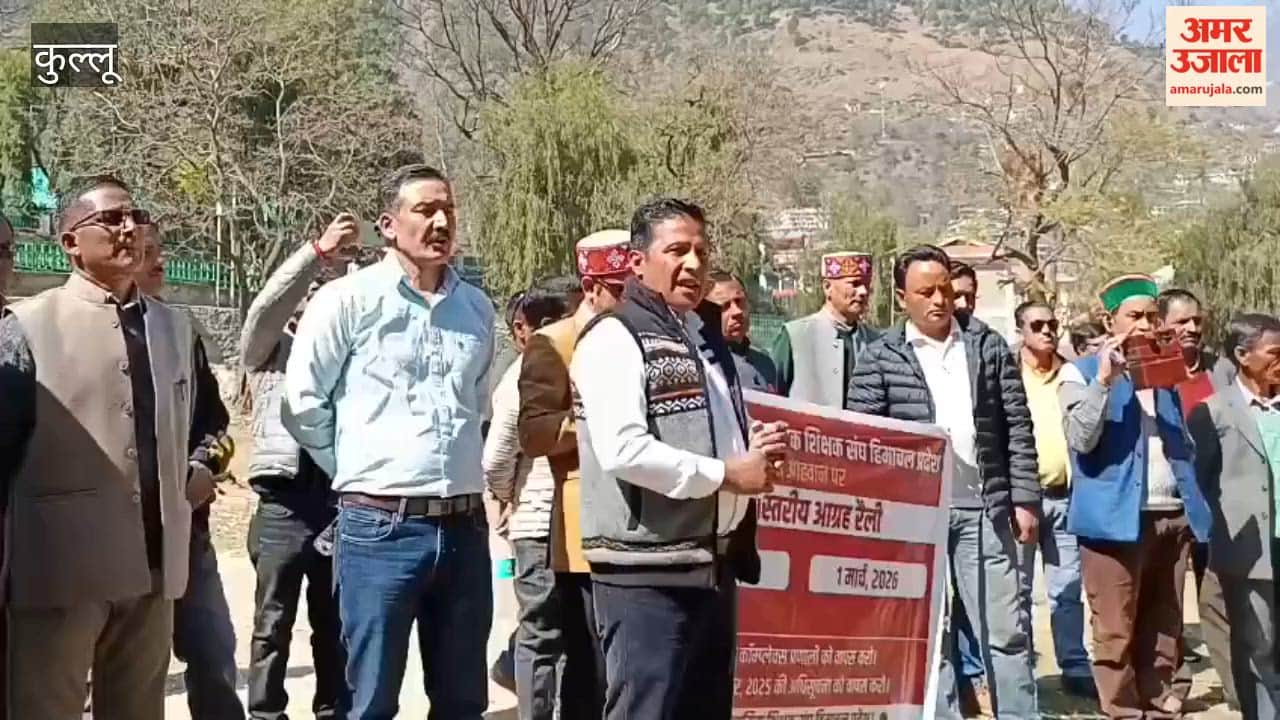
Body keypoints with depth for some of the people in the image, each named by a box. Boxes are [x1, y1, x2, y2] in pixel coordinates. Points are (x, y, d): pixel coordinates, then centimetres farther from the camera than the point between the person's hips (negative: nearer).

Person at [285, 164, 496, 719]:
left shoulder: (477, 307, 10)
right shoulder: (348, 299, -5)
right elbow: (303, 402, -1)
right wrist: (355, 473, 4)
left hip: (465, 526, 5)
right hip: (379, 527, -4)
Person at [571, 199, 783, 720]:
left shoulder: (706, 335, 17)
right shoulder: (616, 338, -11)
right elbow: (623, 451, -23)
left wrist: (758, 447, 5)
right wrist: (725, 475, -16)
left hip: (714, 563, 9)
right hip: (646, 570, -9)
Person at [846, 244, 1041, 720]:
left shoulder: (989, 345, 6)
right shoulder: (881, 358, 1)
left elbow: (1018, 428, 6)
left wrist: (1025, 499, 1)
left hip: (982, 507, 1)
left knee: (1006, 630, 7)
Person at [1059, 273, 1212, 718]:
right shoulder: (1081, 372, 1)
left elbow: (1184, 444, 23)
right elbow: (1081, 440, -12)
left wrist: (1196, 504, 11)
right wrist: (1104, 381, -19)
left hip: (1174, 515, 6)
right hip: (1118, 517, -5)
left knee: (1164, 627, 11)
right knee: (1116, 630, -1)